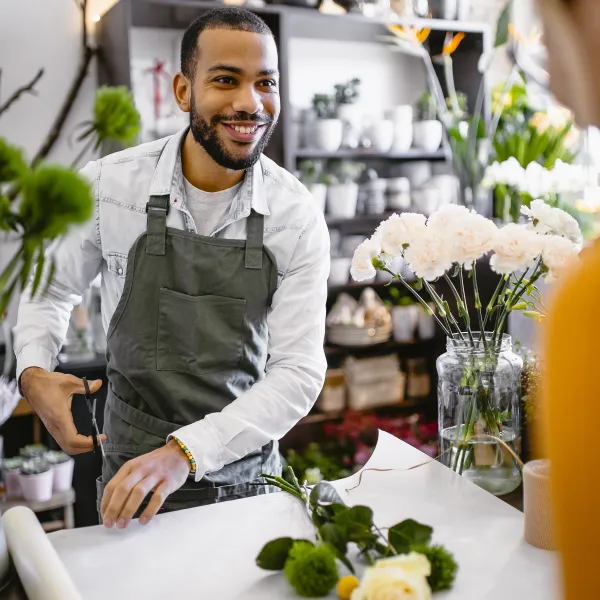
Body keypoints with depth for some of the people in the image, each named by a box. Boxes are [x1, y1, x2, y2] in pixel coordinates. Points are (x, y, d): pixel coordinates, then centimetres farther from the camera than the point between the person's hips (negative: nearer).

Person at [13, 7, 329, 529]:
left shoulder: (298, 216, -13)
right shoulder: (108, 185, -12)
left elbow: (300, 370, -17)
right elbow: (51, 288, 5)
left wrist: (185, 452, -28)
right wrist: (33, 370, -14)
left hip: (249, 473, 1)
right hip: (133, 471, -1)